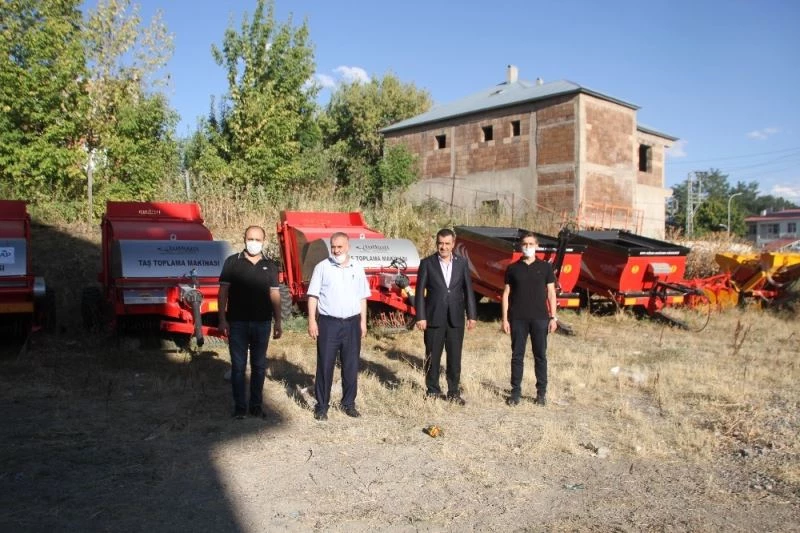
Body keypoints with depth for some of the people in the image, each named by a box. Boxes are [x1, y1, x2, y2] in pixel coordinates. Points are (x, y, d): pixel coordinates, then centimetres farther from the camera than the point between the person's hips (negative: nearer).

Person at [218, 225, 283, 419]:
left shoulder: (270, 265, 6)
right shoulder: (232, 262, -1)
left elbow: (275, 294, 7)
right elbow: (223, 291, -1)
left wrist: (278, 322, 3)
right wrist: (222, 319, -8)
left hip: (262, 323, 2)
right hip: (237, 323, -2)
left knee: (259, 366, 10)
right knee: (238, 366, 4)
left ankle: (256, 405, 20)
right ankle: (239, 406, 14)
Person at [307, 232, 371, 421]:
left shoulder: (357, 268, 7)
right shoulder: (322, 267, -2)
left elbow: (362, 297, 11)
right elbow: (313, 296, -3)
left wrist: (363, 321, 6)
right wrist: (312, 321, -9)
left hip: (352, 323, 3)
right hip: (328, 323, -3)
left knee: (351, 365, 9)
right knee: (325, 365, 2)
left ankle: (349, 403, 21)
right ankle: (322, 405, 11)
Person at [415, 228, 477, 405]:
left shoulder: (462, 263, 4)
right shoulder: (427, 263, -2)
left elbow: (468, 290, 6)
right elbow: (420, 291, -3)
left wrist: (472, 315, 2)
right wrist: (420, 317, -8)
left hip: (455, 318, 2)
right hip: (434, 318, -2)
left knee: (455, 357, 7)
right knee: (432, 357, 7)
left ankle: (453, 392, 19)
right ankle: (432, 391, 20)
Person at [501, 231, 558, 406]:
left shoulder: (545, 267, 3)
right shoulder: (512, 268, 4)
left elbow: (551, 293, 4)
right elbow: (506, 294, 5)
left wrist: (553, 317, -1)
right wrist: (505, 319, -1)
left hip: (540, 318, 0)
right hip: (518, 319, 0)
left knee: (540, 355, 6)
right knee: (517, 355, 5)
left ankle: (541, 392, 15)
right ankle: (515, 391, 13)